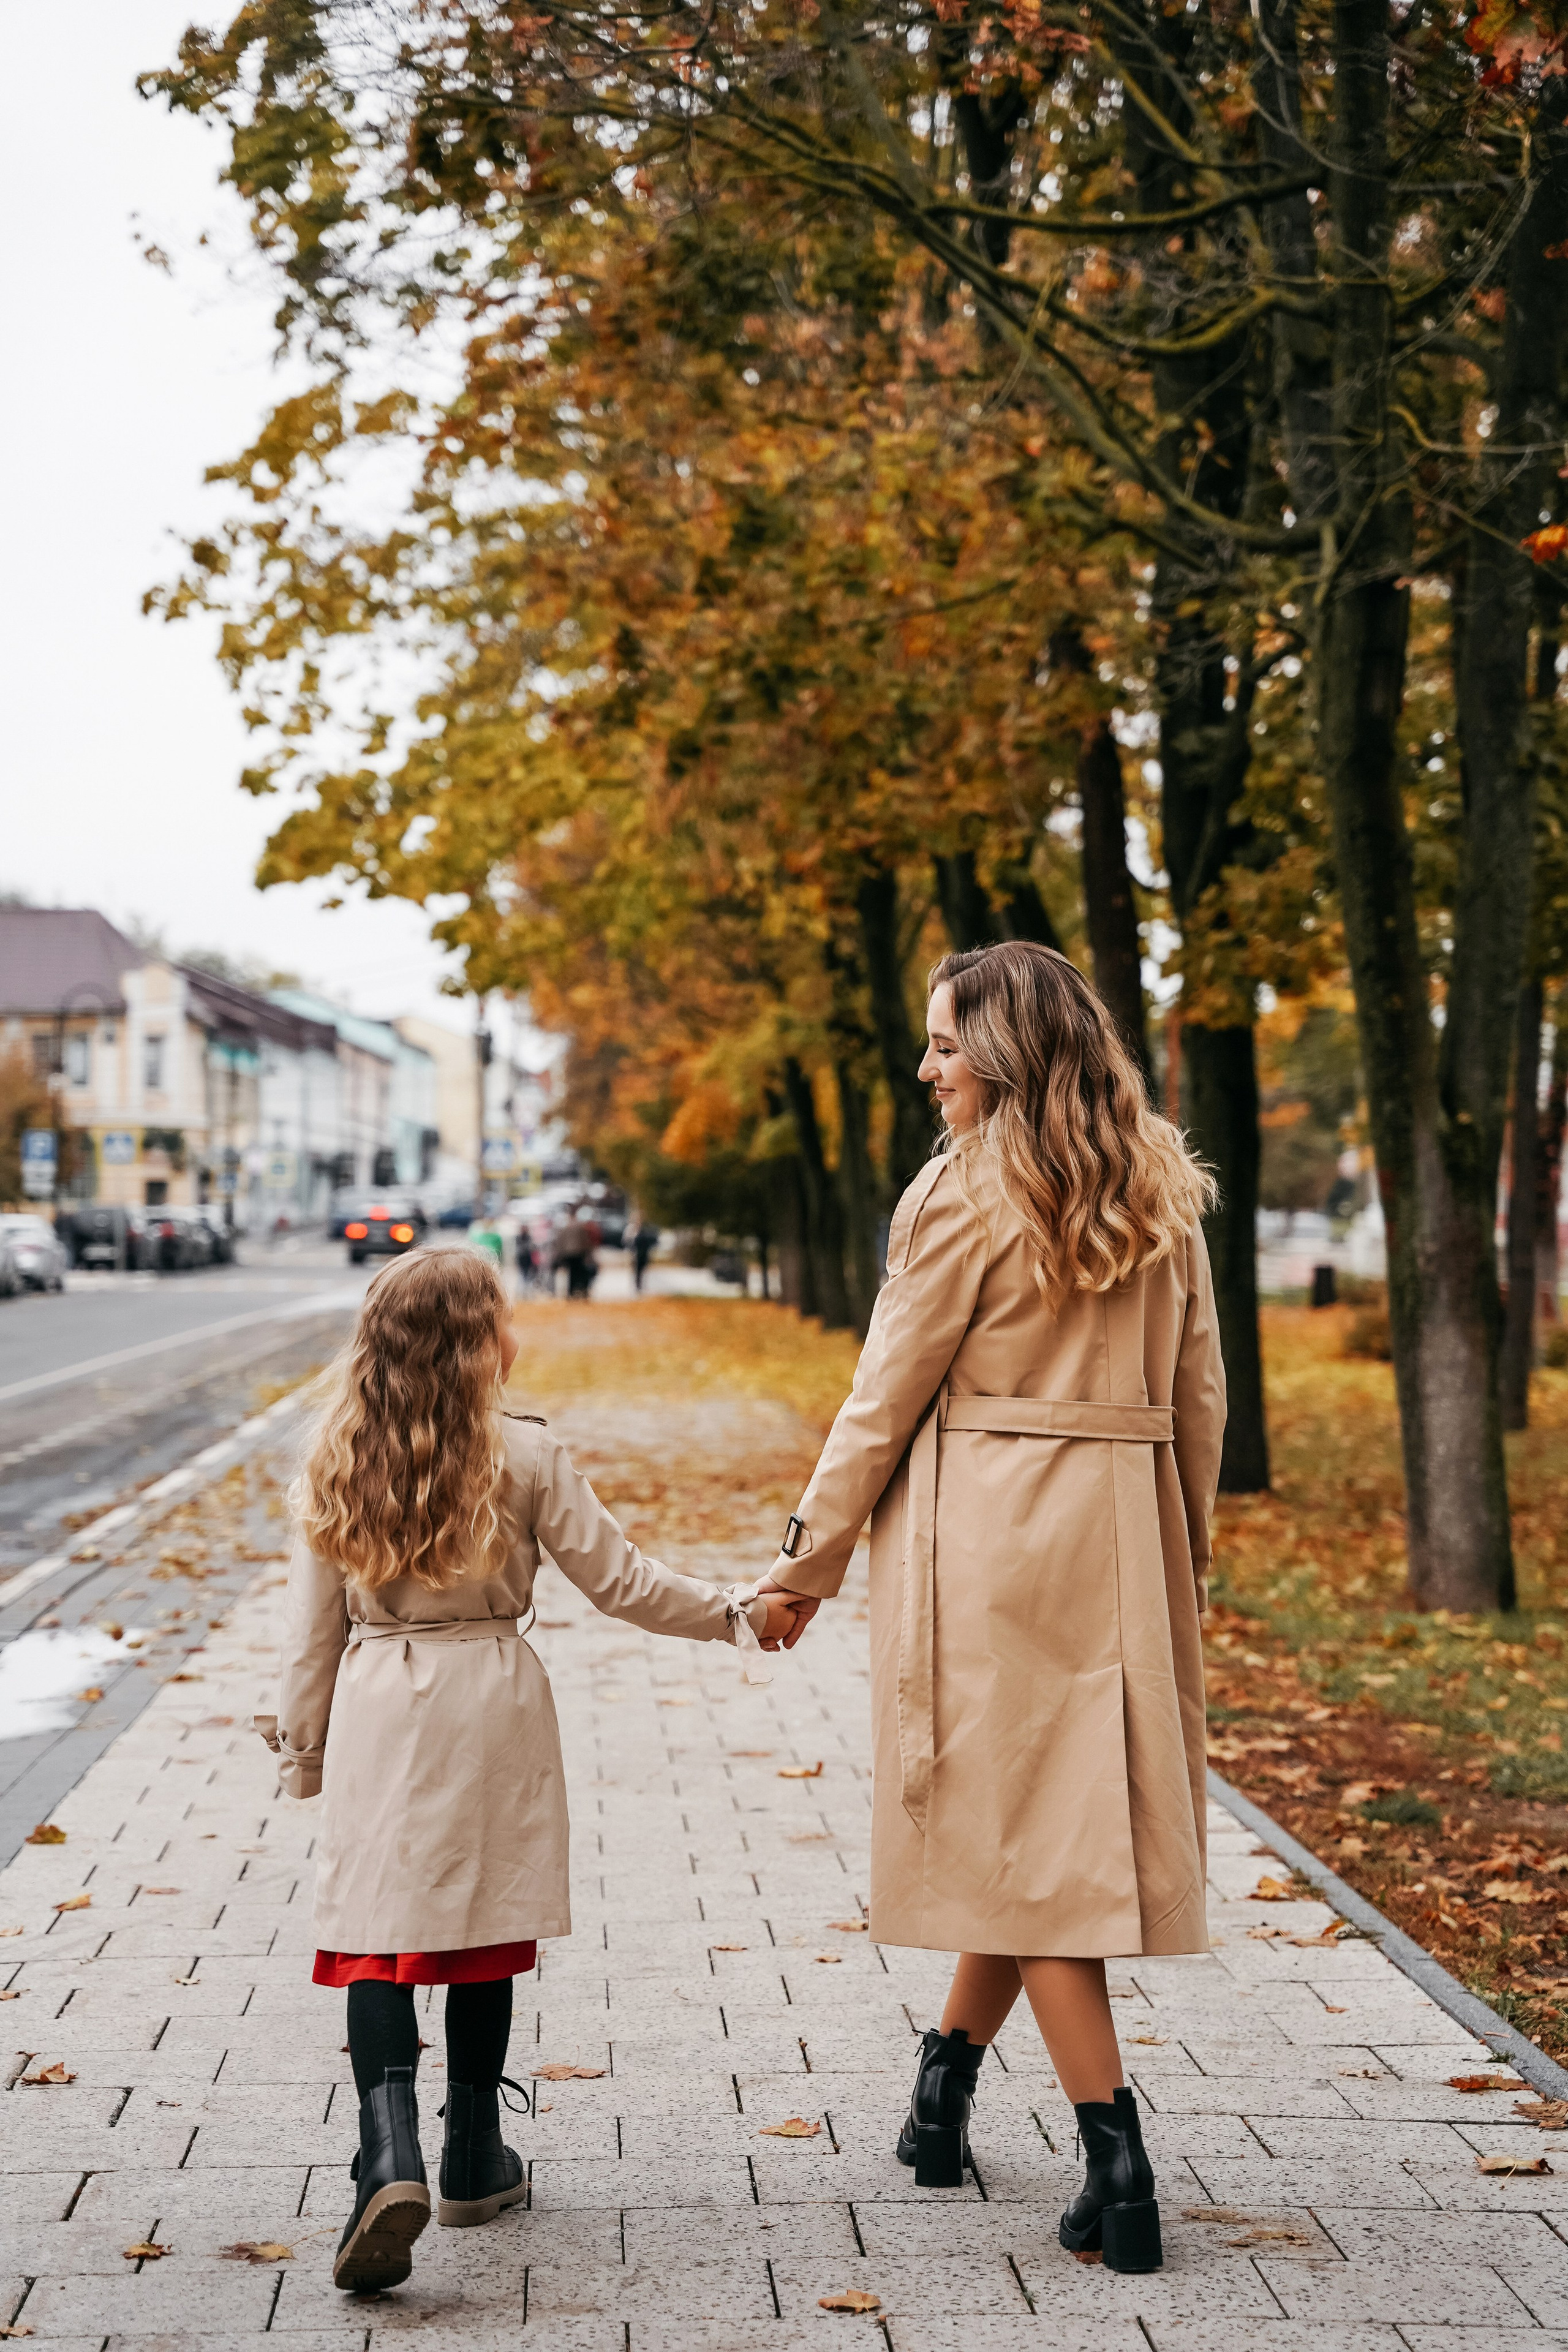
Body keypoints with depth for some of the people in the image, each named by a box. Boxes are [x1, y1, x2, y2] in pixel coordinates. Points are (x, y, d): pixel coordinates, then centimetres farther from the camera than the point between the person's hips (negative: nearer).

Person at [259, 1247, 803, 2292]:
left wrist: (303, 1747, 14)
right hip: (491, 1707, -1)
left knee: (377, 1935, 0)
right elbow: (618, 1578, -5)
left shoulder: (336, 1463, -1)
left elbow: (313, 1626, 4)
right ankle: (474, 2163, 24)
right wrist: (740, 1612, 7)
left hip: (377, 1714, 1)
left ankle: (391, 2162, -18)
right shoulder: (525, 1456, -8)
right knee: (483, 1933, 12)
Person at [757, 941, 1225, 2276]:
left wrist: (807, 1564, 2)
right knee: (1050, 1823, 15)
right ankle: (945, 2098, 30)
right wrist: (1185, 1551, 20)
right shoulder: (1165, 1193, 7)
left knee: (1021, 1830, -1)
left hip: (984, 1536, -6)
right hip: (1121, 1541, 6)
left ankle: (1119, 2166, -4)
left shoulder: (970, 1195, -11)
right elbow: (1200, 1395, 11)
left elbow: (886, 1399, -7)